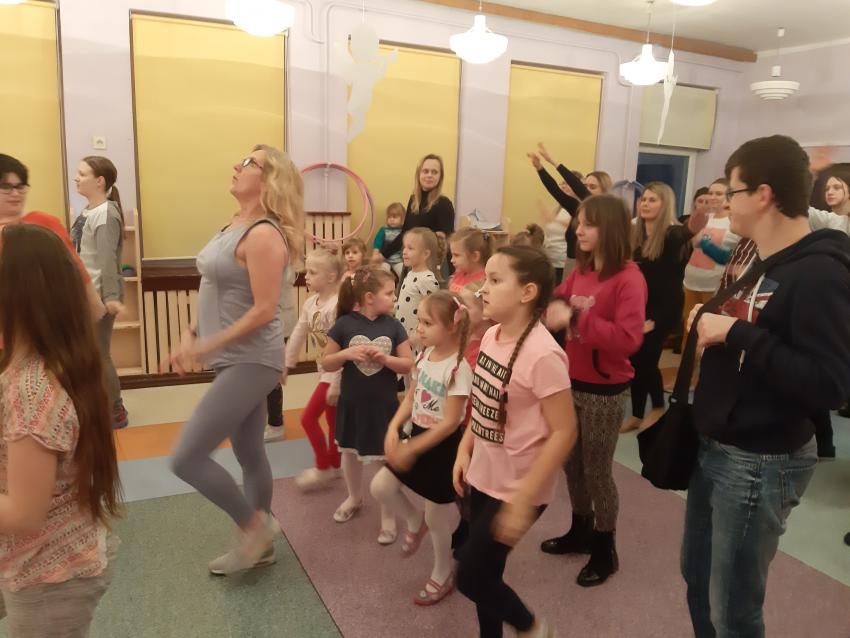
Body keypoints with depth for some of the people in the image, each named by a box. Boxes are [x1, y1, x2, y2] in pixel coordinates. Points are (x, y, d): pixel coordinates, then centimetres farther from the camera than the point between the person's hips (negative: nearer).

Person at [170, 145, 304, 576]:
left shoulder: (263, 235, -19)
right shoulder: (234, 226, 10)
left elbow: (264, 310, -23)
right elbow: (214, 293, 16)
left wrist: (208, 346, -17)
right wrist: (190, 336, 4)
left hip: (251, 361, -9)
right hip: (234, 360, 9)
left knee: (187, 458, -8)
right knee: (249, 454, 18)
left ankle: (255, 525, 13)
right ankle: (259, 544, 35)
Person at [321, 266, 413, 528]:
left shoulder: (393, 326, -6)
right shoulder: (345, 324, -10)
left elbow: (408, 365, -4)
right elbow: (326, 364, -4)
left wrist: (385, 358, -21)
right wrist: (346, 354, -23)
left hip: (384, 404, 0)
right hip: (352, 403, 0)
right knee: (350, 452, 19)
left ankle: (388, 513, 24)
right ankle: (354, 498, 45)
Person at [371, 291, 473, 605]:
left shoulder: (458, 368, -25)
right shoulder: (425, 356, 0)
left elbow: (450, 422, -24)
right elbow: (410, 399, 6)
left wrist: (412, 448, -22)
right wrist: (394, 428, -10)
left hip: (444, 446, -7)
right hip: (417, 436, 7)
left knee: (437, 516, 8)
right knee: (380, 486, 4)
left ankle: (443, 576, 34)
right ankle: (415, 522, 33)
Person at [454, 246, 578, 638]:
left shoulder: (541, 354, -26)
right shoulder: (492, 336, -1)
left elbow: (564, 433, -23)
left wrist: (523, 501, -22)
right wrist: (464, 450, 5)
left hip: (516, 488, -7)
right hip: (483, 477, 7)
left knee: (470, 578, 4)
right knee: (484, 572, 18)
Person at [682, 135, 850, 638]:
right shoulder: (760, 262, 10)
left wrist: (737, 333, -26)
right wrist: (713, 323, 4)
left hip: (760, 464, -9)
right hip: (716, 449, 9)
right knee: (698, 578, 24)